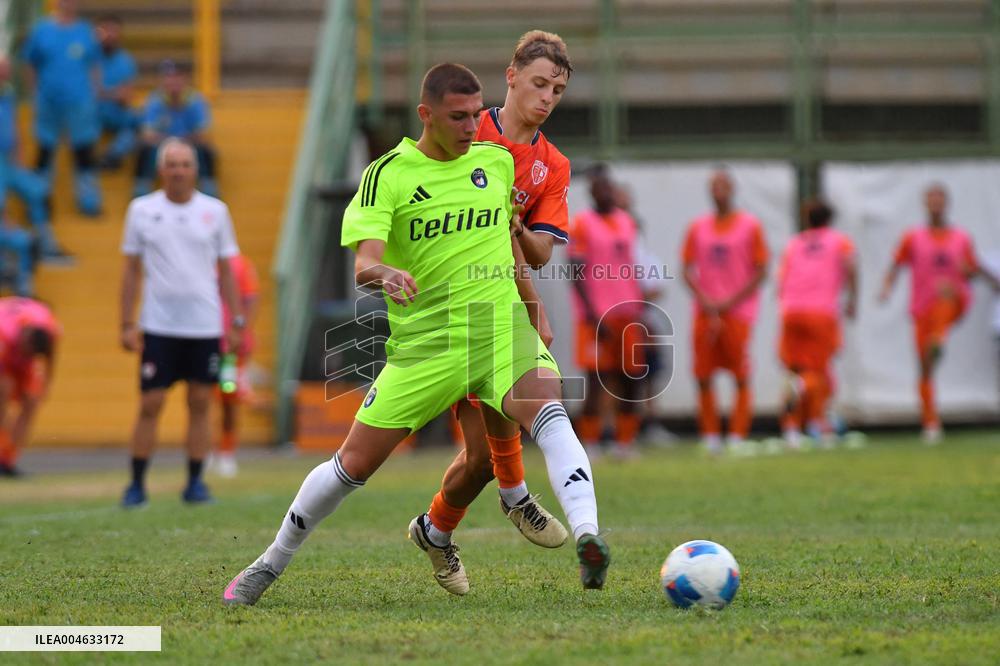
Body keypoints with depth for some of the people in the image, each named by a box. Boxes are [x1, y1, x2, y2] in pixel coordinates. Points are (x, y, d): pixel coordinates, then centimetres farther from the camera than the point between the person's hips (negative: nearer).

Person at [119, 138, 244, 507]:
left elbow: (226, 271, 9)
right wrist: (127, 324, -1)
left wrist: (236, 323, 3)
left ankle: (195, 483, 10)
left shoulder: (215, 211, 5)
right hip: (158, 325, -1)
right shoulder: (142, 210, 3)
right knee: (150, 404, -3)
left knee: (200, 403, 3)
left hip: (205, 325, 1)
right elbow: (132, 270, 6)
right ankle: (137, 484, 4)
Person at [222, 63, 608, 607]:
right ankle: (271, 564, 22)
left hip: (500, 325, 2)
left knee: (548, 413, -30)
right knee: (355, 462, 2)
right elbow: (364, 263, -17)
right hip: (425, 338, -2)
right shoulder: (387, 175, -4)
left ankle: (586, 540, -46)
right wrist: (385, 274, -39)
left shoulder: (497, 159, 9)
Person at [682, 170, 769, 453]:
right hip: (705, 312, 3)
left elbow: (761, 271, -2)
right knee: (703, 377, -1)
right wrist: (705, 300, -7)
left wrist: (729, 302, -9)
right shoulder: (698, 227, 9)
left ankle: (737, 437, -1)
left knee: (742, 379, -5)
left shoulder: (750, 225, 0)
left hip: (737, 311, -3)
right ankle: (710, 437, 7)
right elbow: (688, 270, 9)